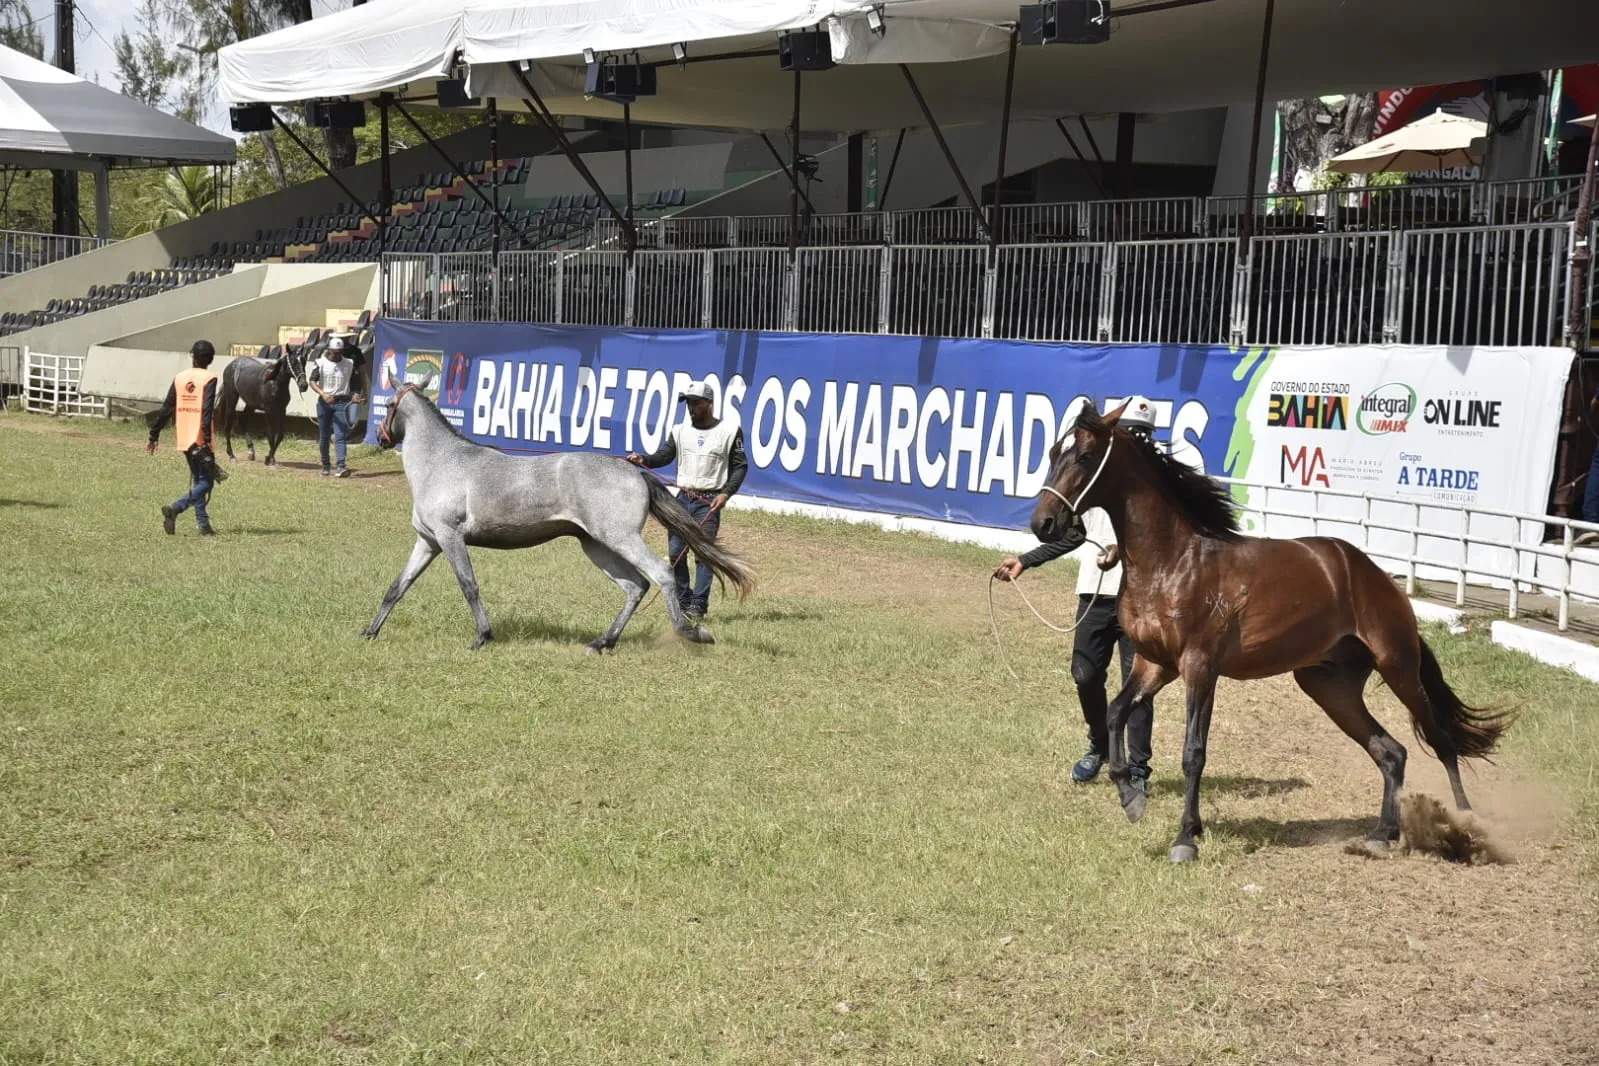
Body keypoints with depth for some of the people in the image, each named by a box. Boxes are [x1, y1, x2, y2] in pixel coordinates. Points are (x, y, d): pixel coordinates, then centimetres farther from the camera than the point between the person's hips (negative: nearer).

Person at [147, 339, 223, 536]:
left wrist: (153, 437, 15)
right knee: (206, 482, 0)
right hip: (200, 440, -6)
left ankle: (204, 525, 13)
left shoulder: (180, 378, 8)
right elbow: (206, 411, -19)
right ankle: (175, 508, -21)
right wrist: (207, 438, -22)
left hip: (184, 440, 6)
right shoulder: (209, 379, -8)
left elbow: (166, 410, 9)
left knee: (197, 481, 16)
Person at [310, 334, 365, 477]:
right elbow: (313, 381, -9)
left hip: (341, 402, -1)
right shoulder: (320, 362, -1)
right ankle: (325, 466, 21)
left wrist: (356, 394, -10)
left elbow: (355, 382, 11)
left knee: (340, 435, -12)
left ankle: (341, 467, -21)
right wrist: (323, 394, -26)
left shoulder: (350, 363, 4)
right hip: (324, 401, 1)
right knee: (324, 436, 8)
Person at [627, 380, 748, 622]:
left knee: (704, 554, -8)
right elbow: (663, 455, -2)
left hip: (709, 501, -4)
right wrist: (643, 460, -23)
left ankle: (698, 607, -6)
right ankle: (683, 603, 15)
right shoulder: (680, 431, 9)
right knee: (675, 553, 3)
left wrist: (726, 493, -13)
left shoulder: (729, 430, -1)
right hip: (682, 498, 4)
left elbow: (740, 466, 0)